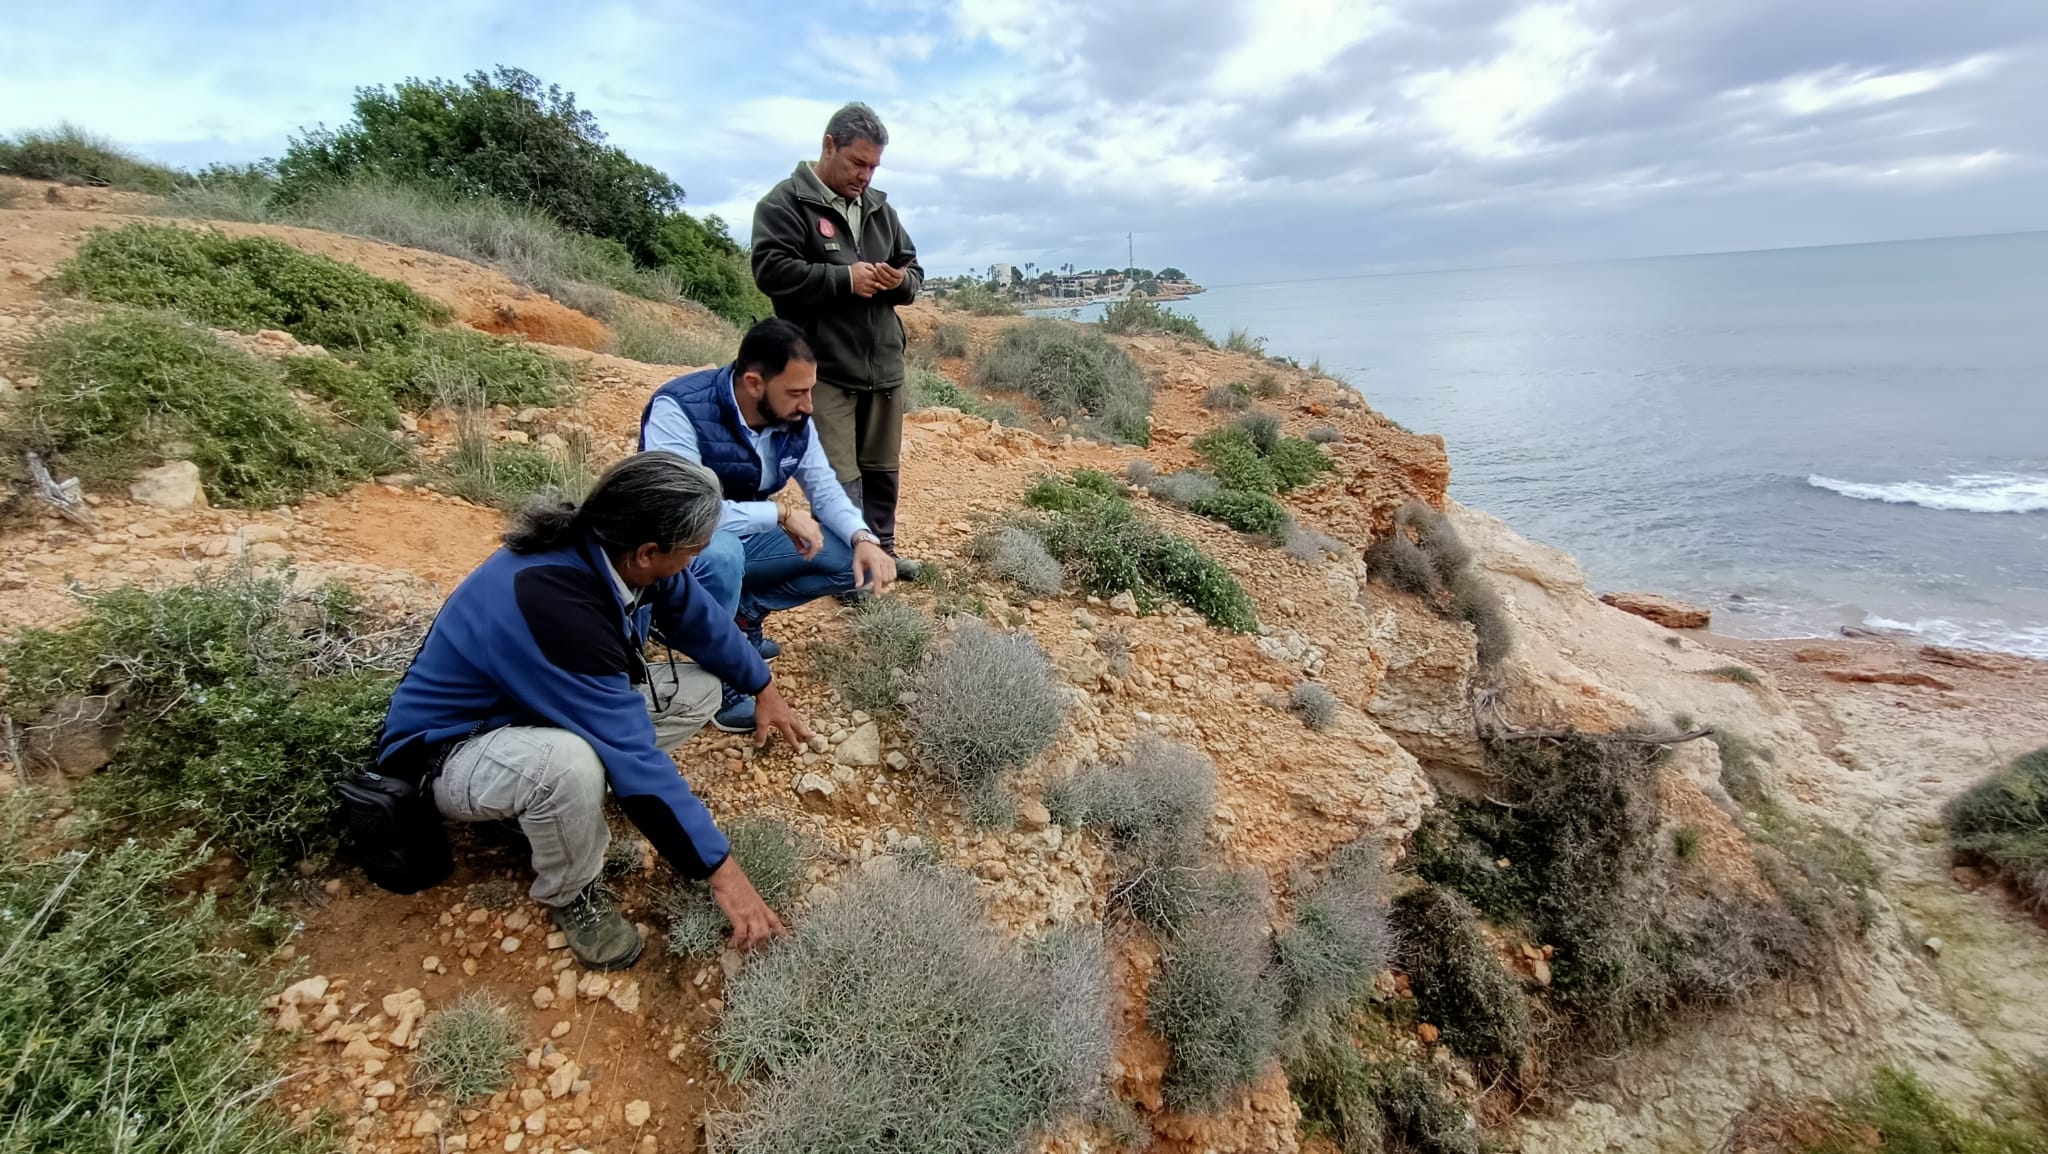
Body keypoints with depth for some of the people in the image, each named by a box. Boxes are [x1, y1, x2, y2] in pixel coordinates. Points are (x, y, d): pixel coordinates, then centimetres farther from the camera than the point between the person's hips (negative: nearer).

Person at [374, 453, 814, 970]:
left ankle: (554, 805, 4)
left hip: (539, 709, 8)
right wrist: (721, 870, -28)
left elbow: (700, 618, 5)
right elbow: (634, 756, -35)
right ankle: (569, 893, -7)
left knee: (699, 690, -3)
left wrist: (765, 690, 17)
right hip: (447, 753, -7)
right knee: (570, 764, -39)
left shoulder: (610, 547, -15)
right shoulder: (550, 603, -38)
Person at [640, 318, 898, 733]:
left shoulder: (793, 419, -10)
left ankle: (744, 612, 7)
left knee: (851, 559, -7)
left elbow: (825, 488, -3)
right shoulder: (678, 408, -29)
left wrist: (864, 538, -23)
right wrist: (782, 514, -34)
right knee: (722, 551, -40)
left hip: (745, 540, 6)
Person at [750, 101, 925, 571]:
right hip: (824, 367, -6)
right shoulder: (785, 203, -4)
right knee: (840, 475, -6)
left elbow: (913, 272, 21)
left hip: (883, 363, 6)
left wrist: (901, 280, -4)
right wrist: (844, 278, -20)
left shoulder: (880, 208, 16)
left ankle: (880, 549, 29)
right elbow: (770, 270, -16)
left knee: (883, 467, 14)